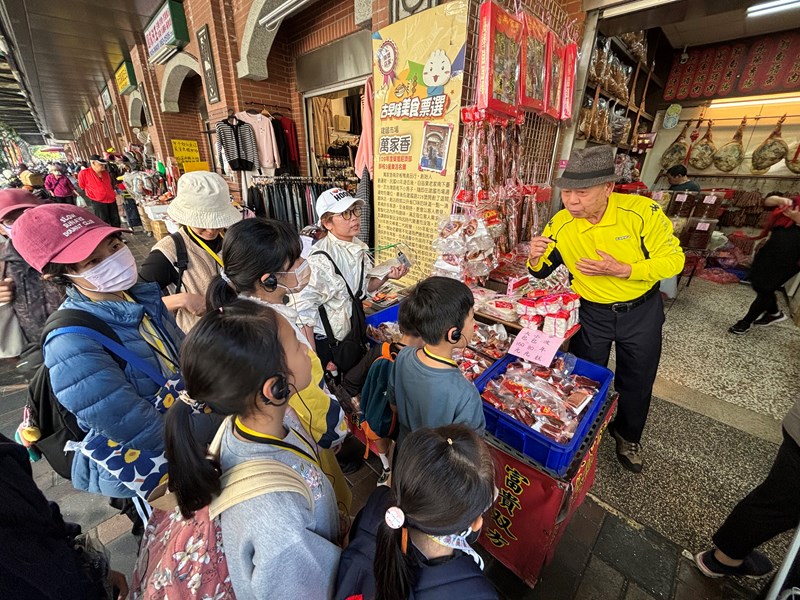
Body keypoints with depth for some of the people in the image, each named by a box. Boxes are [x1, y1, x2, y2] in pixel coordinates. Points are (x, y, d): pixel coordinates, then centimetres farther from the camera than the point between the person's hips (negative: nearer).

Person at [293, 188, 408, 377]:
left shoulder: (359, 247, -5)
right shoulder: (320, 260, -27)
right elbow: (304, 311, -23)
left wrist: (386, 276, -8)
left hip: (355, 335, 6)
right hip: (327, 344, -6)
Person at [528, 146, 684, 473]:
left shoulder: (642, 211, -22)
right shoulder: (560, 224, -16)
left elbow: (674, 259, -15)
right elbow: (541, 272, -5)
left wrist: (621, 270, -31)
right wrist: (535, 258, -29)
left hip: (641, 312, 0)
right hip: (592, 313, 1)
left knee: (636, 383, 18)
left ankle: (628, 436, 47)